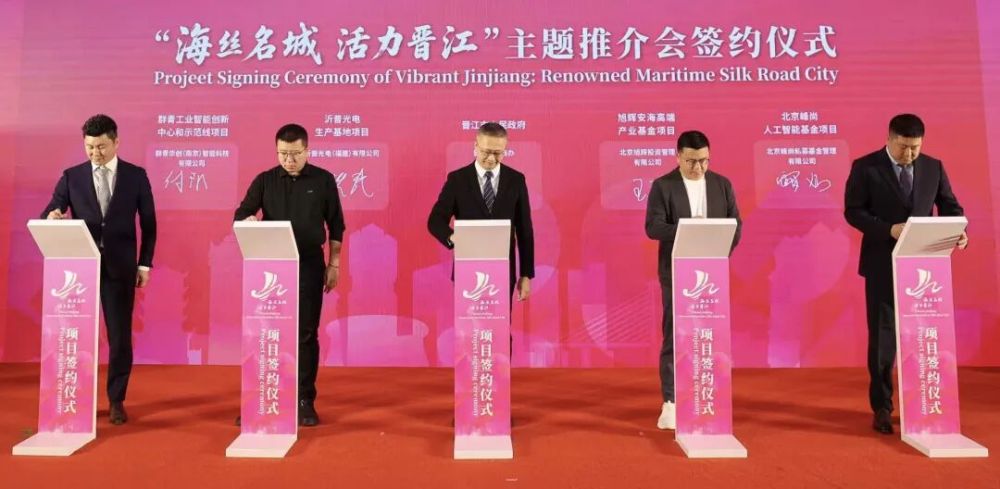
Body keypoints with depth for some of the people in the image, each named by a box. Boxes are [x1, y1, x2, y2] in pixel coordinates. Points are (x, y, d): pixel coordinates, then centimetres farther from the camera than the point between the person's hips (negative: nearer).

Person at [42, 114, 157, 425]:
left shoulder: (136, 176, 3)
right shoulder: (72, 176, 5)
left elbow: (148, 222, 4)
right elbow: (50, 213, 4)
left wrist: (145, 263, 0)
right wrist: (52, 216, -22)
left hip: (120, 266, -1)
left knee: (120, 335, 3)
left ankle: (116, 400, 16)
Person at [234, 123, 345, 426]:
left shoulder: (323, 180, 1)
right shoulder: (265, 180, 4)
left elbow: (335, 225, 4)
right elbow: (240, 214, -1)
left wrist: (333, 264, 0)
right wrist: (248, 221, -25)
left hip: (309, 265, -1)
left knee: (306, 333, 4)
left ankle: (305, 401, 14)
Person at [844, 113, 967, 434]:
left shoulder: (934, 167, 7)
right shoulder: (865, 167, -5)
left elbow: (950, 206, 10)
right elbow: (853, 211, -8)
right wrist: (889, 229, -22)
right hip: (883, 264, -3)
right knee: (883, 335, 2)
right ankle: (882, 407, 12)